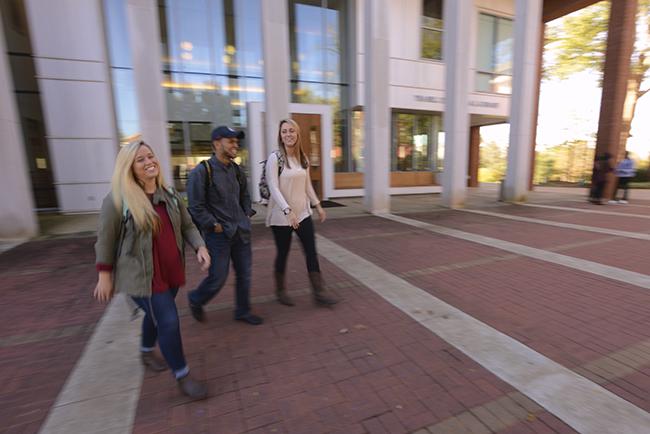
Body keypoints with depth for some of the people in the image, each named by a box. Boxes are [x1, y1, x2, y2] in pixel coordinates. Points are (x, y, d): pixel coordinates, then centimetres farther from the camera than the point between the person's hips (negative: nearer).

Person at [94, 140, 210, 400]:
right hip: (141, 276, -5)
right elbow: (105, 239, -6)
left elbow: (187, 226, 7)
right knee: (169, 321, -6)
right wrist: (105, 275, -2)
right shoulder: (117, 199, -13)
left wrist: (199, 247, -9)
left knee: (156, 316, 24)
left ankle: (146, 352, 53)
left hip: (170, 272, 6)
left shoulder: (170, 195, 2)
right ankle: (182, 376, 15)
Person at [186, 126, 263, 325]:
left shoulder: (236, 169, 7)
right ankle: (195, 300, 35)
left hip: (241, 232, 6)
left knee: (244, 274, 12)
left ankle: (243, 311, 31)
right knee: (218, 278, 4)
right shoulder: (201, 171, -13)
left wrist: (247, 215, 9)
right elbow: (196, 207, -13)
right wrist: (215, 225, -13)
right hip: (218, 235, -6)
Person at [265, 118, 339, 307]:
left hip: (303, 213, 5)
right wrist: (288, 211, -27)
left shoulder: (303, 158, 7)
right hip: (281, 216, -5)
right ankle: (280, 290, 30)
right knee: (283, 253, 8)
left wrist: (318, 205, 13)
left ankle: (318, 292, 14)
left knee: (311, 251, 4)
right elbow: (273, 188, -18)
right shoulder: (275, 158, -10)